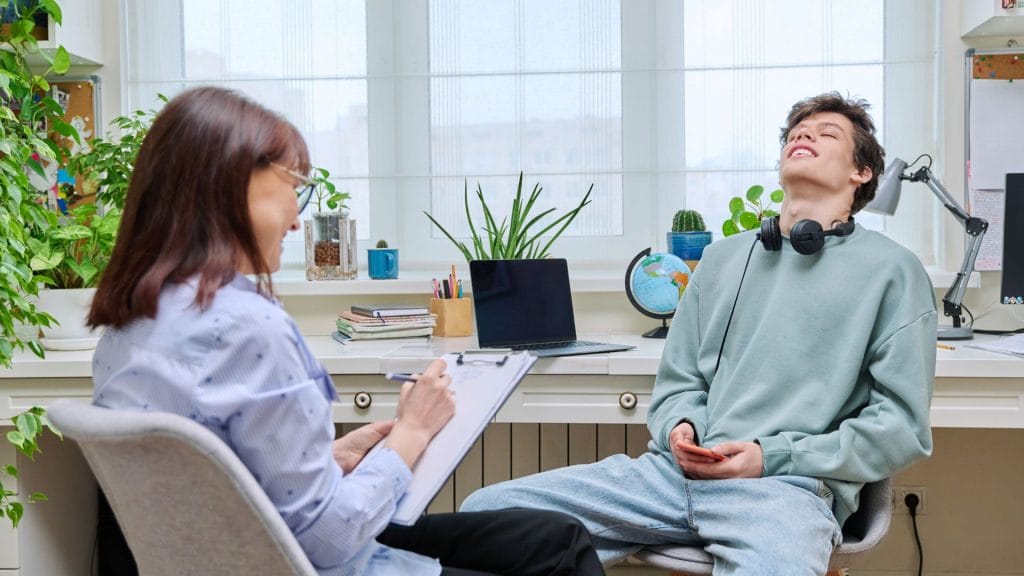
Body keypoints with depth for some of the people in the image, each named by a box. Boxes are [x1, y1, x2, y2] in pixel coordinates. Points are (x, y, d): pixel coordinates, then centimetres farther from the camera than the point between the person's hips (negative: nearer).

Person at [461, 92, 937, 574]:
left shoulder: (891, 270, 6)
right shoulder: (722, 258, 22)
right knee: (488, 512, -11)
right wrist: (681, 428, -1)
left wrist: (773, 458, -9)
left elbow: (903, 425, 1)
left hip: (790, 485, -5)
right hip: (676, 472, 5)